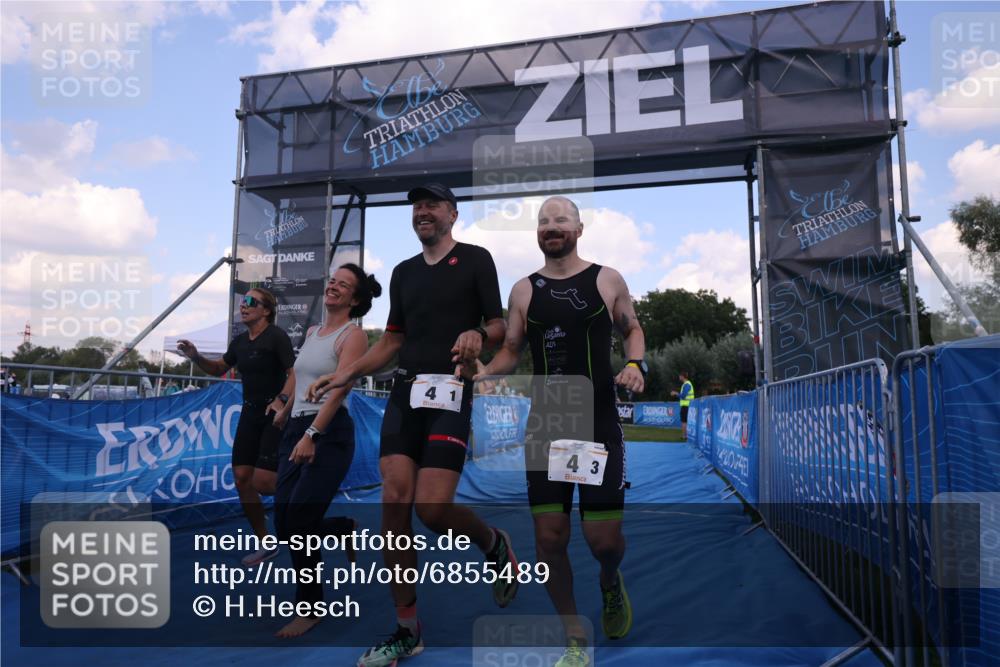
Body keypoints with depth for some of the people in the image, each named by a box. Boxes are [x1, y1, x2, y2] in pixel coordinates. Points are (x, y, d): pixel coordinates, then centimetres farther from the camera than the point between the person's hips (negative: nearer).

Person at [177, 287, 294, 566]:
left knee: (262, 482, -15)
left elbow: (295, 373, -19)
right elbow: (218, 369, 24)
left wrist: (282, 400, -35)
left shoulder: (276, 336, -12)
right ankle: (266, 544, 15)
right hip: (250, 414, 7)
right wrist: (195, 357, 6)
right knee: (242, 478, 2)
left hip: (276, 415, -7)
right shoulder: (240, 341, 9)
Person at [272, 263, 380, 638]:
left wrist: (311, 435, -24)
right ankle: (345, 530, 31)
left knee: (299, 517, -10)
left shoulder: (353, 335, -5)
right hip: (296, 428, 7)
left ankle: (309, 607, 8)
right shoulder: (312, 333, 16)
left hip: (330, 432, -7)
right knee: (284, 522, 2)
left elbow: (338, 389, -16)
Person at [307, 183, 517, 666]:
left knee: (432, 508, -13)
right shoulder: (403, 272, 19)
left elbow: (499, 325, 0)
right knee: (394, 504, -3)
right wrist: (347, 373, 10)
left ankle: (495, 544, 21)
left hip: (450, 393, -5)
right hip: (404, 392, 5)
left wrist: (477, 334, -22)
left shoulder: (475, 259, 4)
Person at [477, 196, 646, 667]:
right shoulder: (523, 290, 7)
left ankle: (611, 581, 38)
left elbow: (633, 329, 13)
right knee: (550, 537, 1)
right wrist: (481, 374, -9)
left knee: (604, 537, -2)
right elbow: (511, 351, 10)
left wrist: (636, 364, -8)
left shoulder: (607, 280, 3)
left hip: (598, 423, -2)